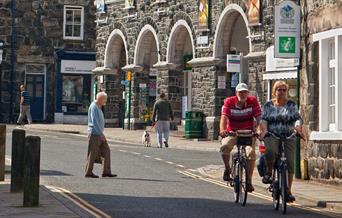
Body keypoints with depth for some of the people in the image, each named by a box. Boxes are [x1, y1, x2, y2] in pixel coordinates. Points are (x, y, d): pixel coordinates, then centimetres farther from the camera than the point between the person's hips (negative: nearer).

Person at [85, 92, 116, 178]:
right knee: (93, 154, -3)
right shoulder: (93, 107, -13)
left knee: (106, 152, 3)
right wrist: (101, 134, -23)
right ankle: (88, 173, 5)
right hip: (94, 133, -10)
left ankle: (106, 172, 2)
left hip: (99, 134, 10)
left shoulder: (98, 107, 18)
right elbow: (94, 121, -21)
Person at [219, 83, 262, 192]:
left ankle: (249, 181, -8)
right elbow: (224, 117, -22)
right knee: (225, 146, -29)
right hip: (232, 133, -1)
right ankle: (227, 169, -2)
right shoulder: (229, 102, -10)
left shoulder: (253, 101, -7)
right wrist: (222, 130, -42)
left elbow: (259, 118, -13)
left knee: (251, 153, -21)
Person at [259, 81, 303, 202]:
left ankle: (288, 191, 5)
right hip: (272, 136, -1)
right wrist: (264, 130, -20)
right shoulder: (268, 105, 10)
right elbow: (263, 119, 0)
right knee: (270, 151, -34)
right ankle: (269, 172, -7)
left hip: (288, 137, 1)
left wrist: (298, 126, -24)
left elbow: (297, 118, -2)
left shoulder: (291, 105, 10)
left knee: (290, 163, -7)